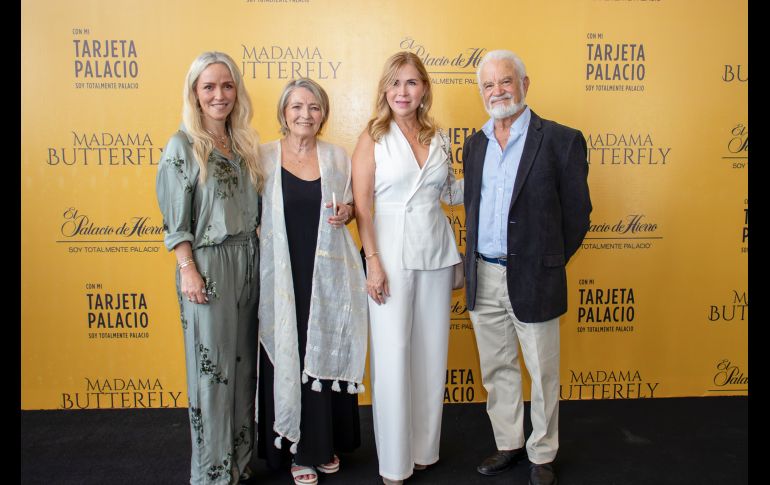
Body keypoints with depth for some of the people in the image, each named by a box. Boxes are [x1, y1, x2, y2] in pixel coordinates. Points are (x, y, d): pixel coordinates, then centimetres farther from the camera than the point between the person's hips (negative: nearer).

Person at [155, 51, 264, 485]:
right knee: (213, 365, 2)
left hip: (249, 260, 6)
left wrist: (262, 256, 8)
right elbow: (175, 219, -8)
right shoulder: (182, 146, -6)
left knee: (245, 360, 13)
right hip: (208, 264, -6)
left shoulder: (245, 143, 10)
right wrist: (187, 269, -14)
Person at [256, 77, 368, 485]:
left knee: (327, 355, 9)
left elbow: (350, 205, 17)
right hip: (282, 276, -1)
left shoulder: (337, 157, 6)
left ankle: (326, 443, 29)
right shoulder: (263, 157, 1)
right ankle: (298, 449, 23)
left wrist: (347, 212, -6)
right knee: (288, 359, 4)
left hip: (328, 274, 2)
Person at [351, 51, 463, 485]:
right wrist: (373, 261, -13)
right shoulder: (373, 138, -3)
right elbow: (362, 205, -7)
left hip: (436, 253, 4)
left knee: (432, 352, 11)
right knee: (393, 356, 1)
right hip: (392, 255, -4)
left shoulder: (439, 139, 10)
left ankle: (425, 448, 30)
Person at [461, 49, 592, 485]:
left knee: (543, 374, 10)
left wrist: (547, 264, 0)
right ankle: (509, 445, 35)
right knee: (497, 370, 17)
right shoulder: (475, 144, 9)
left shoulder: (561, 140, -8)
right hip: (483, 277, 5)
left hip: (533, 280, -5)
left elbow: (577, 213, -4)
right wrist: (473, 263, 10)